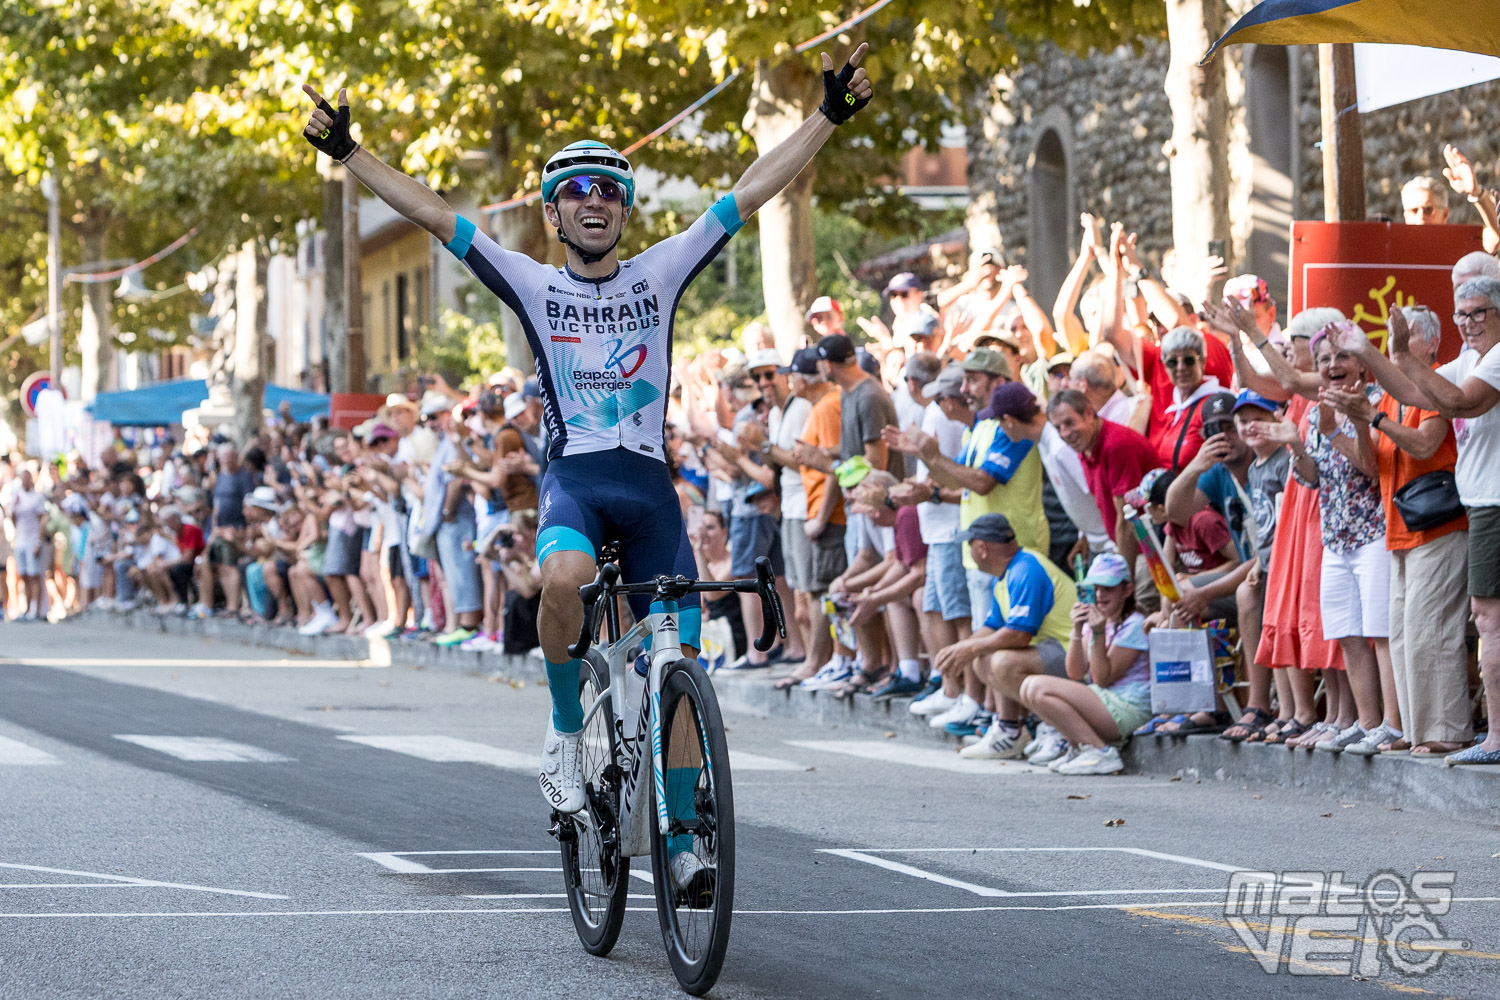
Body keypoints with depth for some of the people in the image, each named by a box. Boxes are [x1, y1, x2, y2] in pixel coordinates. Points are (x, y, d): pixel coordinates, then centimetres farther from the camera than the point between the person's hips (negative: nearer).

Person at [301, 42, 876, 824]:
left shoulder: (660, 275, 7)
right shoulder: (536, 286, 4)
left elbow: (751, 193, 4)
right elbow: (433, 213, 0)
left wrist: (829, 117, -1)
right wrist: (347, 153, -6)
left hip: (649, 483, 2)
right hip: (573, 477, -2)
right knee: (564, 577, -35)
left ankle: (680, 840, 8)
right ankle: (566, 729, -9)